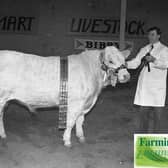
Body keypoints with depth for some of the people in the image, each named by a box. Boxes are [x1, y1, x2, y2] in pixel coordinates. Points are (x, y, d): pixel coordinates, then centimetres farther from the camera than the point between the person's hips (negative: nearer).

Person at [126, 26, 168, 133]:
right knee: (143, 110, 10)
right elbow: (135, 63, 7)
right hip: (144, 84, 4)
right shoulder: (144, 49, 15)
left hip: (157, 85, -4)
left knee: (157, 111, 0)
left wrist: (153, 60, -31)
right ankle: (142, 133, 25)